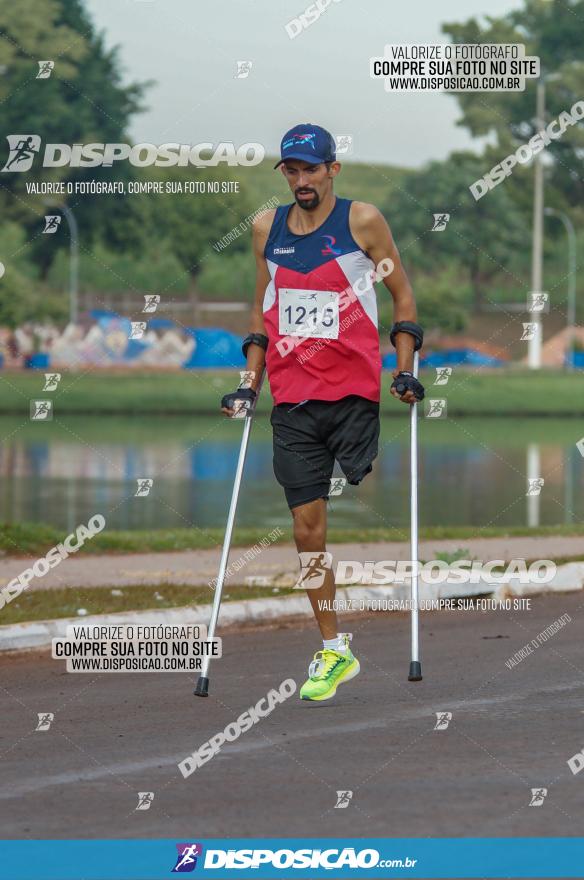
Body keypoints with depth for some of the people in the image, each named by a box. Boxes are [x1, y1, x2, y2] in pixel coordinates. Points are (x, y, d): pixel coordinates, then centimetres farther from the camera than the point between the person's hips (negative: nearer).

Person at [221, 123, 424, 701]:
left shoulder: (362, 221, -1)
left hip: (356, 393, -3)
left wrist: (404, 370, -3)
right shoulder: (267, 229, 10)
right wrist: (250, 384, 12)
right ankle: (334, 651, 7)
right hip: (292, 400, 3)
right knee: (307, 528, 0)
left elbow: (402, 293, 6)